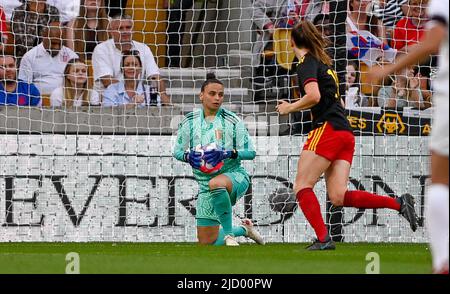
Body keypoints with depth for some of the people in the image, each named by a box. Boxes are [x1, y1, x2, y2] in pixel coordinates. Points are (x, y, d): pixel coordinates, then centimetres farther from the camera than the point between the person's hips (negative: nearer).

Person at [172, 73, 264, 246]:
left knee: (216, 184, -44)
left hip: (234, 175, -4)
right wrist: (188, 156, -10)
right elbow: (177, 151, 13)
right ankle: (243, 229, 33)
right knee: (207, 243, 3)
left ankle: (228, 233, -27)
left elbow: (250, 152, -4)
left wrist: (227, 154, -22)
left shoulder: (232, 121, -3)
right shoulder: (190, 122, 5)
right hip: (205, 184, 4)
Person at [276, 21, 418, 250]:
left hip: (327, 129, -8)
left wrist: (290, 108, -4)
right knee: (338, 197, 0)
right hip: (346, 134, 8)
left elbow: (314, 96, -19)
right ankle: (398, 203, -9)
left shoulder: (307, 63, -2)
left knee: (302, 187, -4)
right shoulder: (324, 64, 25)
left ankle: (323, 239, -15)